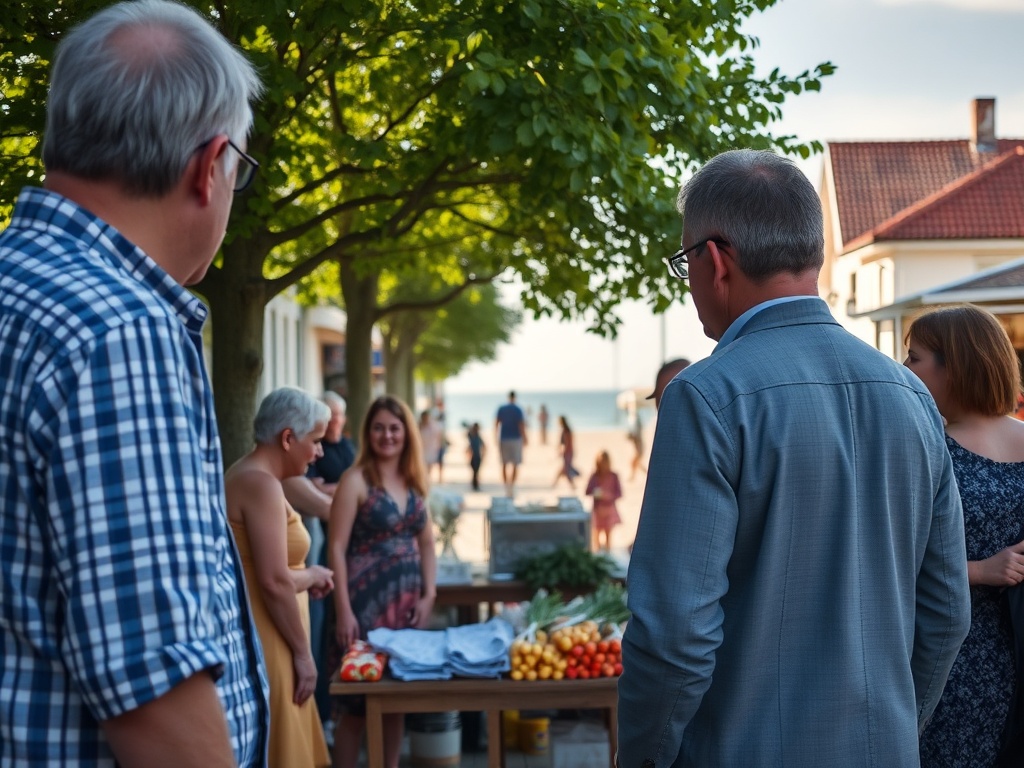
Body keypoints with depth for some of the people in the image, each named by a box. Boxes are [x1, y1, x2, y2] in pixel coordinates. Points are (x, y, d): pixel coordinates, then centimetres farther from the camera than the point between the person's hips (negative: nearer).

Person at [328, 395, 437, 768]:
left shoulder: (413, 482, 10)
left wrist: (429, 595, 3)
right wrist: (344, 611, -17)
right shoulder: (356, 480, -8)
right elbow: (337, 548, -12)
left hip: (407, 601, 6)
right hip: (367, 600, -6)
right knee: (356, 698, -1)